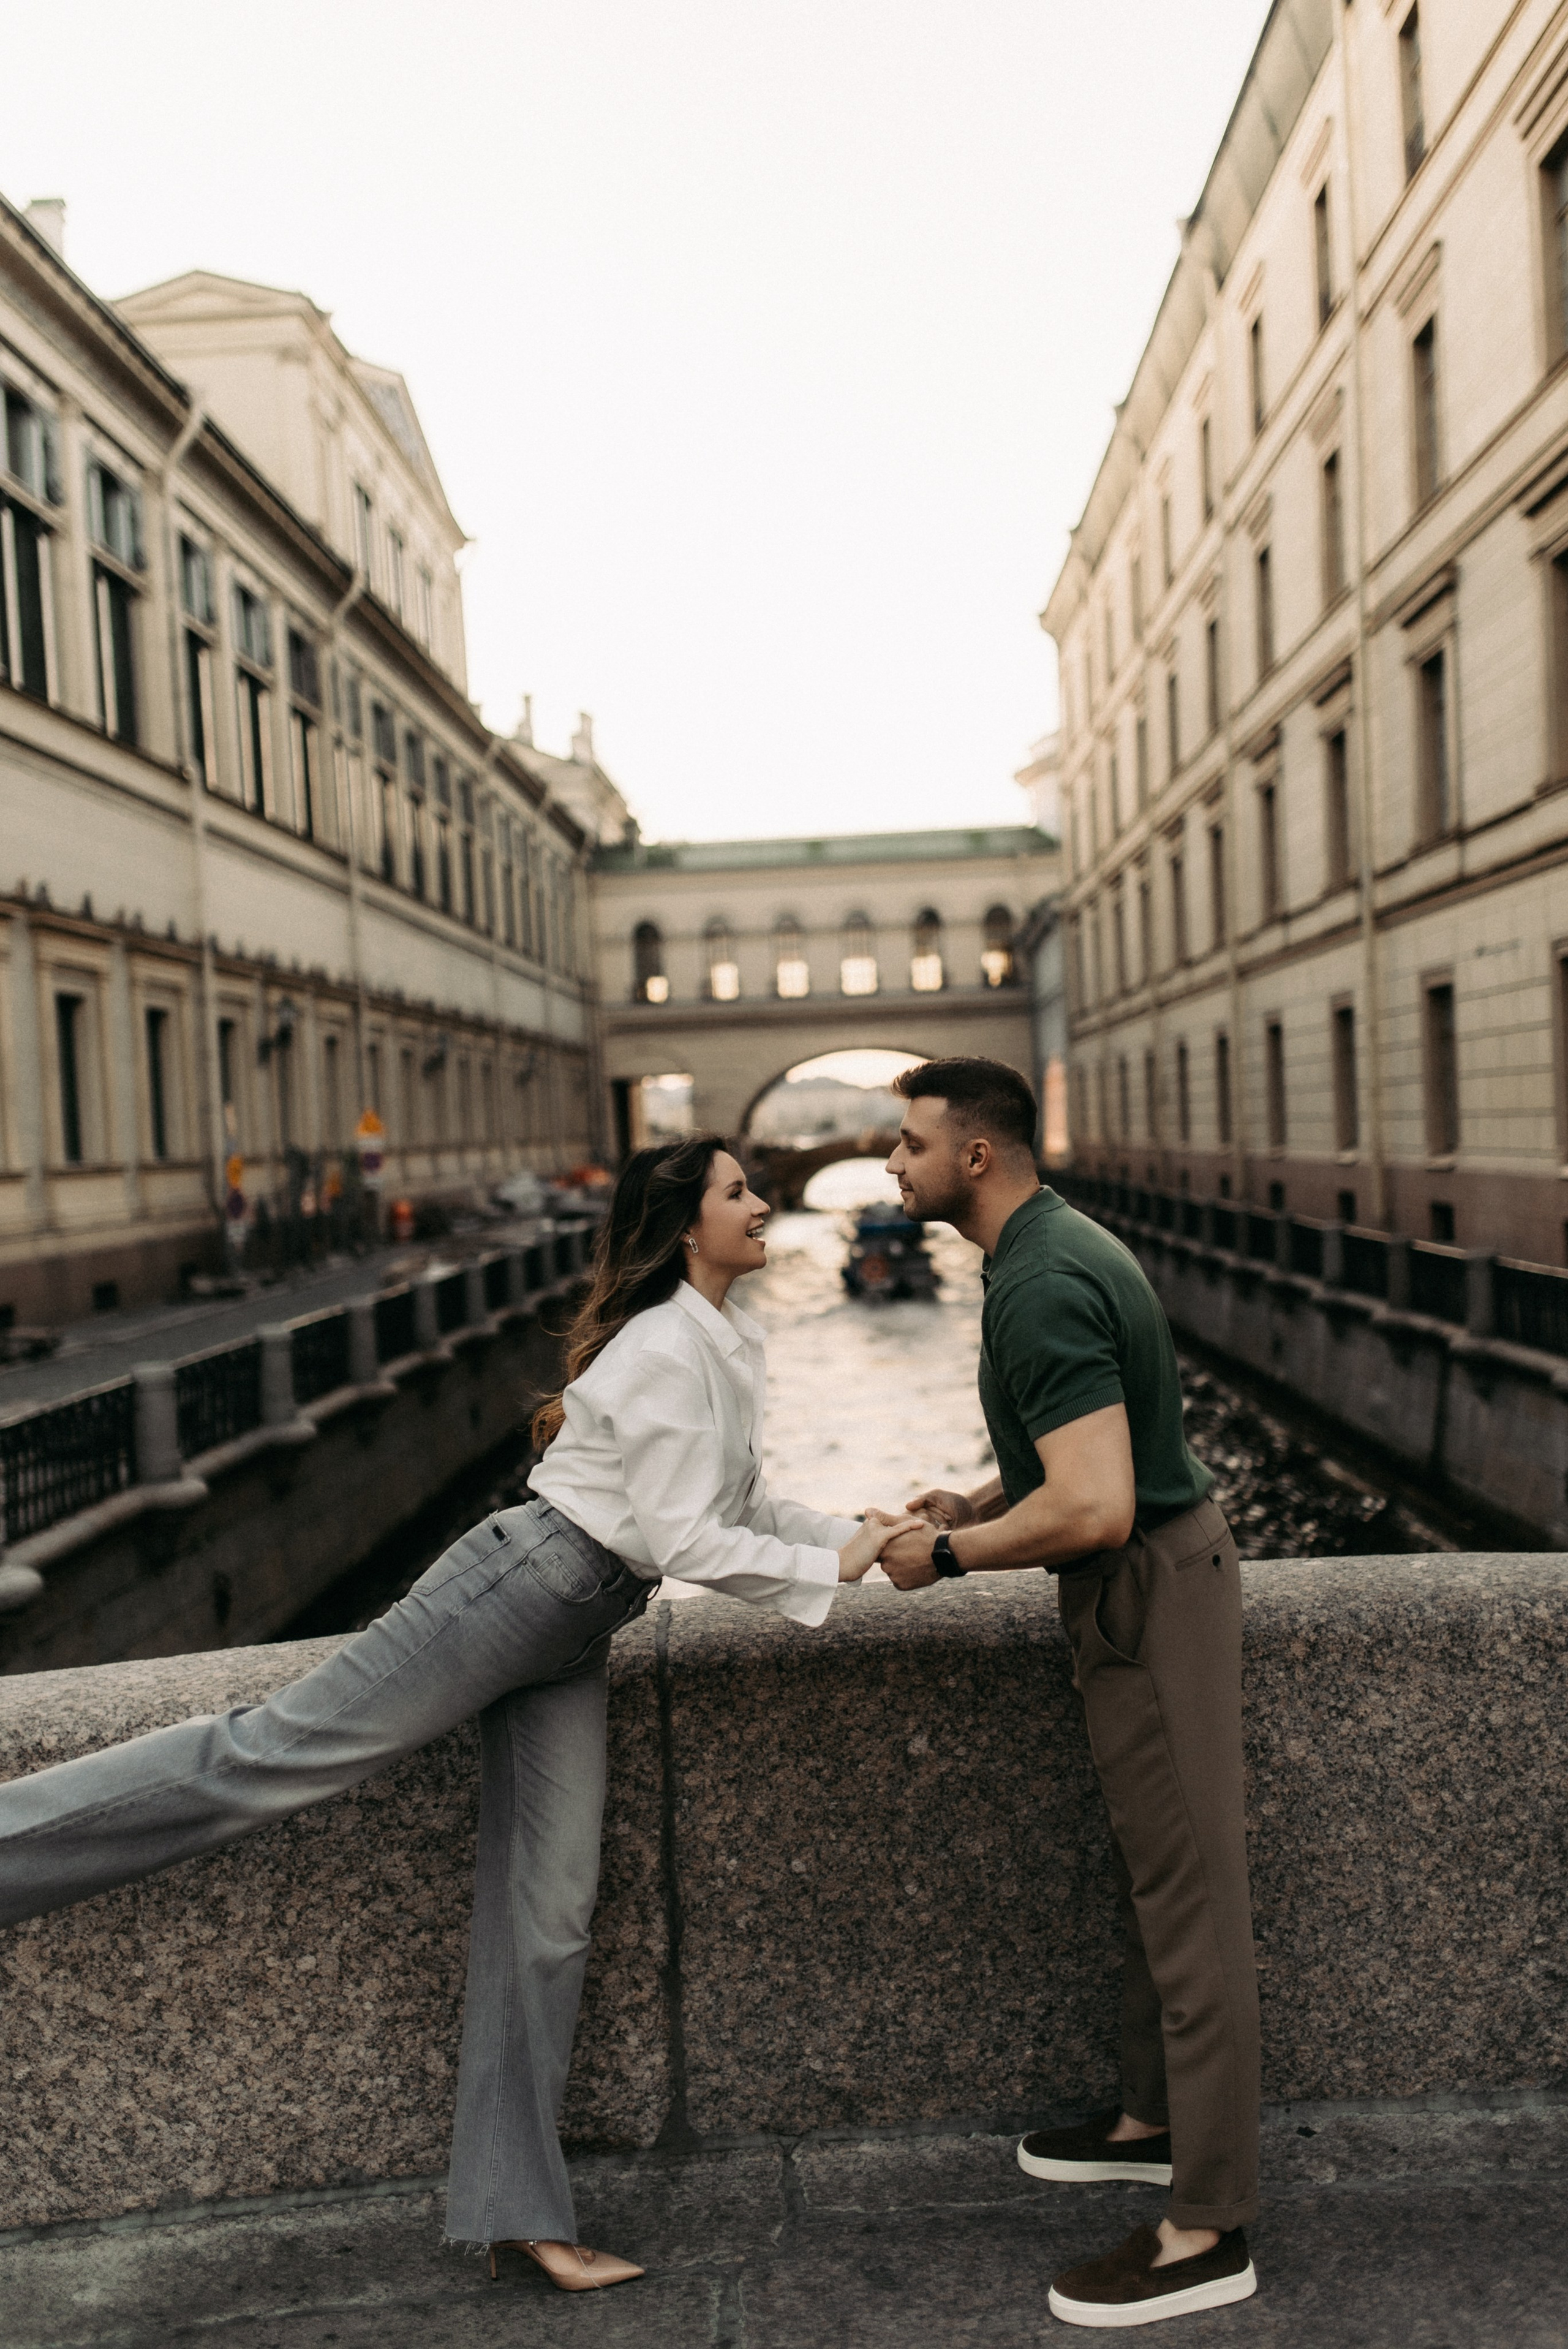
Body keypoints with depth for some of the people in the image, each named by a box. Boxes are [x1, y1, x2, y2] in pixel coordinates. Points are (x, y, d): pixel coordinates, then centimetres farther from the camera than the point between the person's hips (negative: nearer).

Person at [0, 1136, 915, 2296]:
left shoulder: (732, 1345, 12)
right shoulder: (664, 1351, -18)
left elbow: (742, 1502, 20)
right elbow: (685, 1538, -20)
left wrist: (855, 1532, 11)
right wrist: (830, 1568, -12)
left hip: (578, 1633, 9)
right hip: (520, 1586, -9)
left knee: (550, 1907, 7)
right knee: (279, 1748, -9)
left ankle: (518, 2211, 14)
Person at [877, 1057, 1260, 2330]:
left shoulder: (1041, 1288, -25)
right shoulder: (1058, 1245, 9)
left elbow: (1095, 1508, -31)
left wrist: (949, 1555, -18)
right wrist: (980, 1499, 11)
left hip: (1152, 1594, -11)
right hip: (1144, 1578, 11)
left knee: (1190, 1898, -1)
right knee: (1151, 1873, 21)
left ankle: (1209, 2229, 12)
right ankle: (1156, 2119, 38)